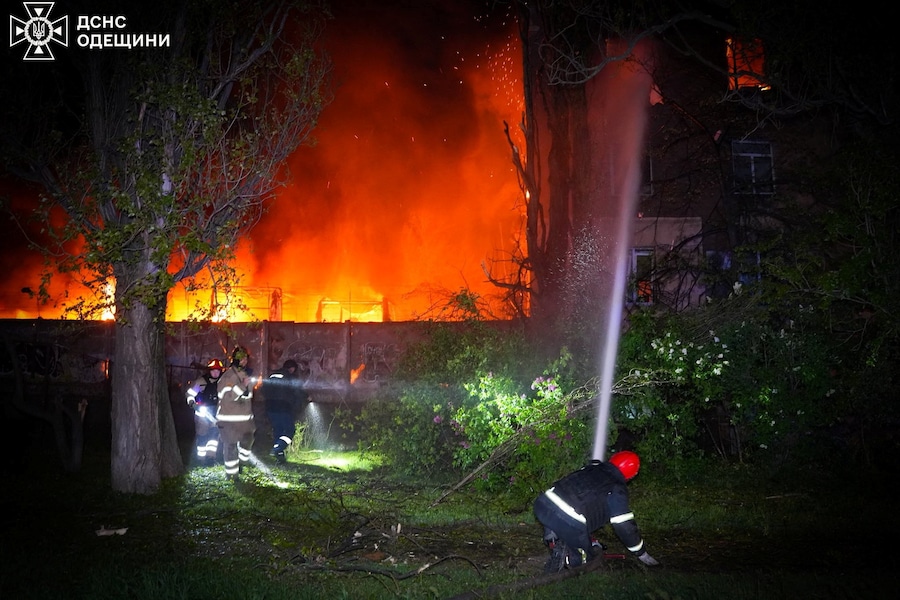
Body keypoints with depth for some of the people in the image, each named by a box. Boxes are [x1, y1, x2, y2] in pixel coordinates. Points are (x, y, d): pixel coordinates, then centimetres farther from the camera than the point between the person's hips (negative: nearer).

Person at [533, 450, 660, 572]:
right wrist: (642, 554, 19)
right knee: (592, 551, 22)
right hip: (570, 524, -4)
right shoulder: (617, 491, 2)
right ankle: (566, 556, -6)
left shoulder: (592, 466, 20)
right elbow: (625, 527, 4)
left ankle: (551, 536, 10)